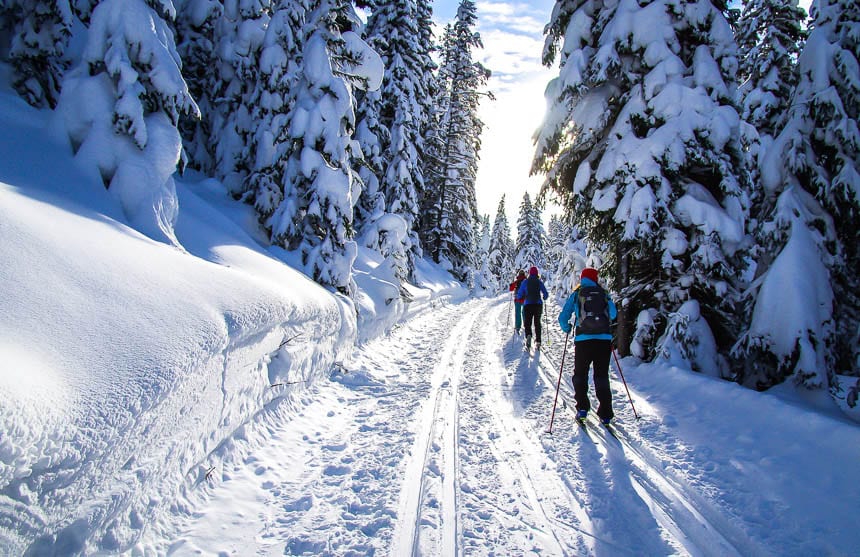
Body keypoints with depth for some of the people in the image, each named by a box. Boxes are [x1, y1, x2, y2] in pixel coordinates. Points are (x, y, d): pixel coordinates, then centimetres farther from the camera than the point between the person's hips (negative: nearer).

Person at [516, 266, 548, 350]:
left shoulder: (525, 282, -2)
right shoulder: (539, 282, 0)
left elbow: (519, 295, -2)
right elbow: (545, 294, 0)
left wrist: (523, 297, 21)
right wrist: (544, 298, 22)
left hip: (527, 305, -1)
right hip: (538, 305, 1)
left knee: (527, 323, 2)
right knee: (537, 323, 15)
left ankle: (528, 335, -29)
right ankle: (538, 342, 12)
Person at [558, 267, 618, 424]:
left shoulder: (576, 295, 3)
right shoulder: (604, 294, 9)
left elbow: (563, 318, 2)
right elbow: (614, 314, 18)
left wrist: (567, 329, 22)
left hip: (583, 340, -2)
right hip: (604, 339, 2)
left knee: (580, 374, 13)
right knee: (602, 376, 10)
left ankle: (582, 407, 3)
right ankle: (605, 414, 7)